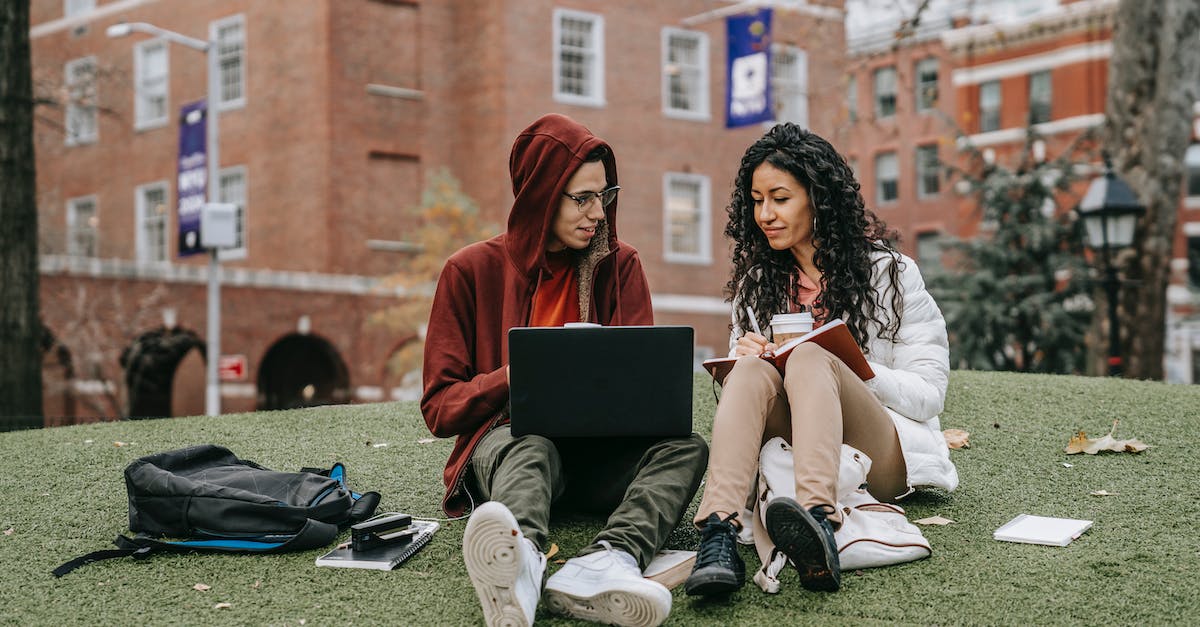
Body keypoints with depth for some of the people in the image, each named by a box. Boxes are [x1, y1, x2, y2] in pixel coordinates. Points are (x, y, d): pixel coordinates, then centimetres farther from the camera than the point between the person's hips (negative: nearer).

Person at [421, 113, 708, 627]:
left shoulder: (620, 265, 11)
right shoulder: (472, 270, 4)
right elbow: (440, 406, 0)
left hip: (596, 451, 3)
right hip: (505, 440, -3)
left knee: (685, 446, -27)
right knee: (529, 449, -37)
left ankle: (604, 563, -55)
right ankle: (521, 562, -71)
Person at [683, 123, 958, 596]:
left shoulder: (887, 273, 4)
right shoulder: (757, 282, 17)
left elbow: (929, 393, -1)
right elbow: (734, 381, 16)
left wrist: (843, 366, -17)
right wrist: (740, 357, -8)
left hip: (880, 461, -3)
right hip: (787, 452, 3)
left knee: (809, 358, -31)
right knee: (751, 369, -27)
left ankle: (817, 521, -59)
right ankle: (718, 534, -52)